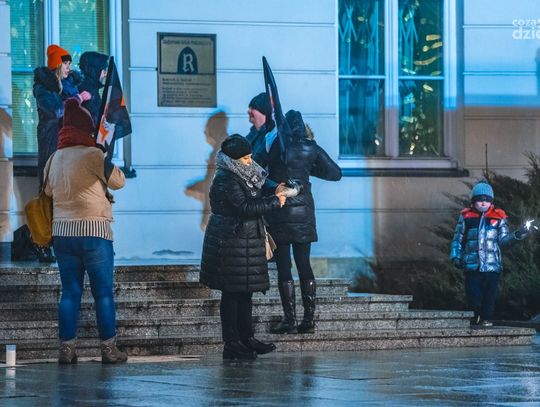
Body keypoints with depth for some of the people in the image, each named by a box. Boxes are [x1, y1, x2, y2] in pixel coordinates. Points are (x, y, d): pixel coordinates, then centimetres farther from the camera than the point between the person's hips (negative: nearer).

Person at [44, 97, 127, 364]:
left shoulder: (54, 159, 8)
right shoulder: (92, 154, -10)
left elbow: (47, 191, 21)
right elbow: (118, 181, 1)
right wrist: (107, 162, 15)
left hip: (62, 232, 5)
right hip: (94, 232, -5)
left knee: (70, 292, 9)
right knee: (103, 292, 1)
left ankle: (67, 349, 6)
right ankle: (109, 349, 1)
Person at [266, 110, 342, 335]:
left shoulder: (279, 145, -8)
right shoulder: (311, 148, 2)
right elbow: (335, 173, 8)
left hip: (280, 214, -4)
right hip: (304, 213, 4)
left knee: (283, 267, 0)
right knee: (304, 265, 9)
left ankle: (289, 320, -3)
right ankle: (309, 319, 6)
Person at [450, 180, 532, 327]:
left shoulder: (498, 217, 7)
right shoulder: (466, 217, 7)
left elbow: (503, 239, 5)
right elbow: (458, 239, 12)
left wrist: (517, 235, -12)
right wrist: (456, 256, 3)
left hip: (492, 264, 0)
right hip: (472, 264, 0)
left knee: (489, 294, -1)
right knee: (473, 293, -3)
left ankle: (487, 318, 5)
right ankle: (476, 316, 11)